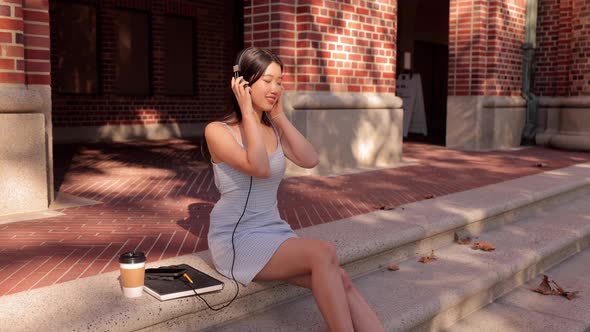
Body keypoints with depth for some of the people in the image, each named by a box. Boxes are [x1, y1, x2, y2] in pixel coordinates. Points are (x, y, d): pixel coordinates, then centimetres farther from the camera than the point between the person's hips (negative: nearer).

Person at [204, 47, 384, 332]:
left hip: (274, 232, 6)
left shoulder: (273, 129, 10)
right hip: (236, 241, -6)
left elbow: (310, 160, -6)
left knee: (341, 282, -17)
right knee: (323, 253, -27)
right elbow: (260, 168, -25)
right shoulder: (218, 131, -9)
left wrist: (280, 116, -2)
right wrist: (247, 112, -18)